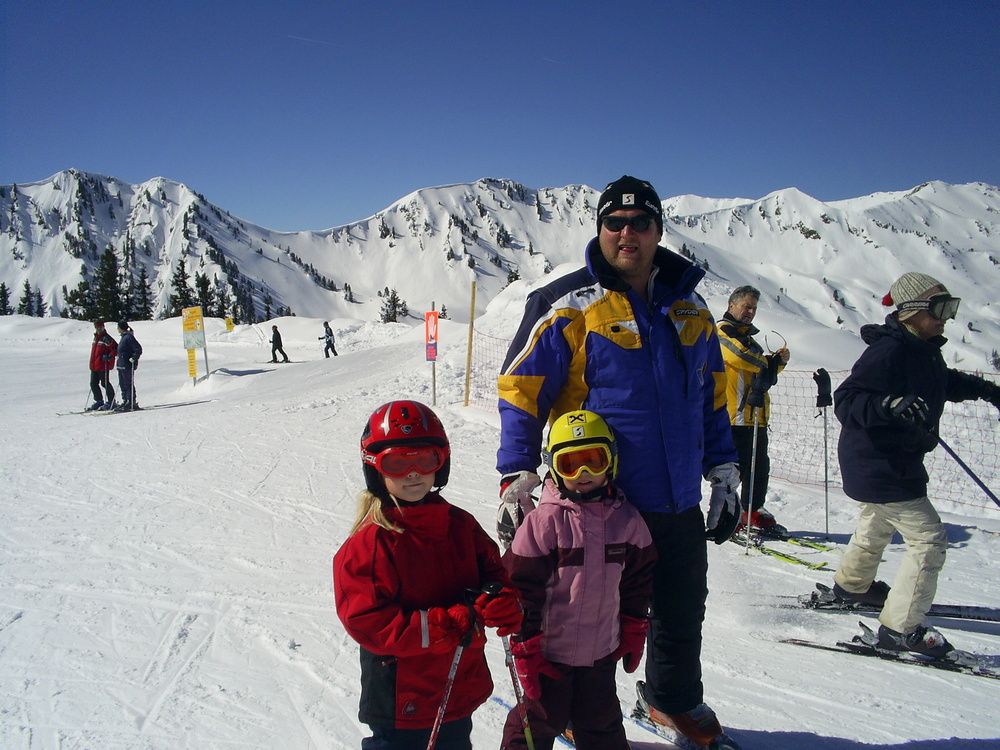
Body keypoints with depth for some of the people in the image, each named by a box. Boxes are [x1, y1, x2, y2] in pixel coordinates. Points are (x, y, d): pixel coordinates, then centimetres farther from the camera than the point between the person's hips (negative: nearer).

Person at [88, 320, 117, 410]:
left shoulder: (106, 338, -12)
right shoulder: (95, 337, 15)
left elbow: (116, 348, -16)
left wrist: (109, 357, -24)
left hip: (103, 366, -9)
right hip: (94, 366, 9)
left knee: (105, 383, -2)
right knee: (93, 384, 11)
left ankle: (111, 402, 8)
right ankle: (99, 401, 22)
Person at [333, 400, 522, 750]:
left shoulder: (461, 525, -1)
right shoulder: (367, 544, -18)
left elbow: (495, 573, 6)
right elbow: (367, 623, -23)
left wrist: (504, 602, -19)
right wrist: (448, 625, -28)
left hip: (463, 692, 6)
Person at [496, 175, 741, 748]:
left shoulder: (690, 309, 7)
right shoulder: (571, 307, -9)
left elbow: (713, 399, 15)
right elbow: (521, 389, -9)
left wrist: (725, 477, 12)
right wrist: (518, 476, -18)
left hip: (680, 505, 5)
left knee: (683, 613, 22)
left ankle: (676, 697, 49)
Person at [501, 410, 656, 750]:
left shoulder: (627, 520, -3)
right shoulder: (544, 521, -17)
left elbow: (638, 581, 10)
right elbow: (521, 588, -14)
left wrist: (634, 632, 13)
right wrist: (526, 649, -11)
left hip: (602, 652, 4)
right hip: (549, 653, -4)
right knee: (539, 721, 14)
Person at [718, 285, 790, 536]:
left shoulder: (748, 336, 25)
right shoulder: (723, 331, -3)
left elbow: (763, 372, 28)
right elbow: (739, 355, -22)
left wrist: (777, 362, 6)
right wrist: (772, 361, -7)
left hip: (756, 415, 9)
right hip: (733, 414, -9)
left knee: (760, 467, 13)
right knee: (735, 467, -7)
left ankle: (753, 511, 25)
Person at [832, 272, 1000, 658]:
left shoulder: (924, 350, 4)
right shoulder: (888, 351, -26)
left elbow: (944, 381, 27)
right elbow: (845, 401, -32)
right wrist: (892, 404, -46)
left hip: (892, 462, 11)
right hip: (879, 464, -11)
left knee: (878, 524, 30)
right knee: (929, 539, -8)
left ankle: (852, 584, 53)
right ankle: (900, 627, 1)